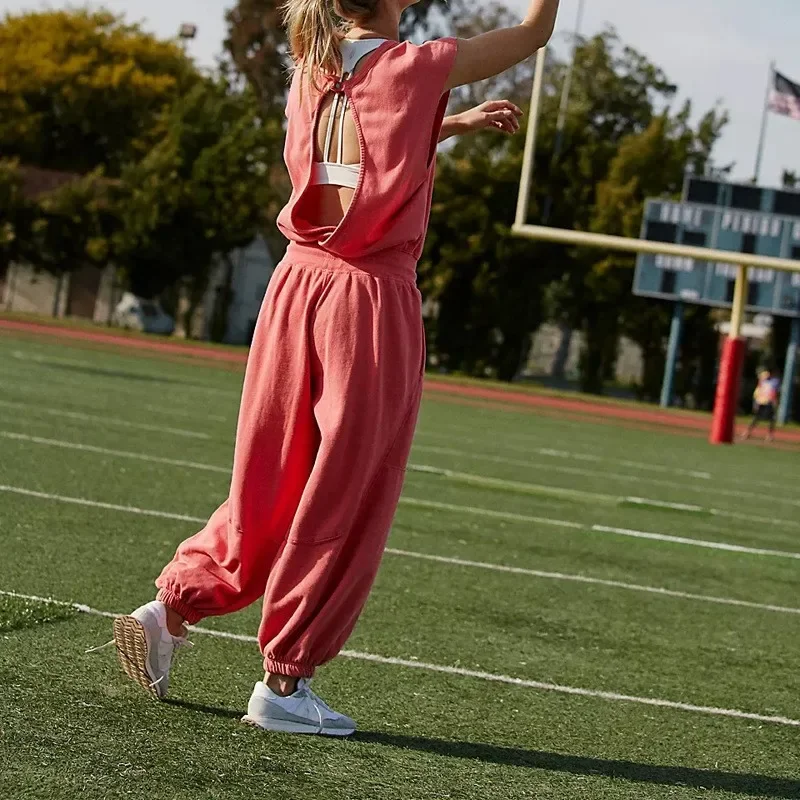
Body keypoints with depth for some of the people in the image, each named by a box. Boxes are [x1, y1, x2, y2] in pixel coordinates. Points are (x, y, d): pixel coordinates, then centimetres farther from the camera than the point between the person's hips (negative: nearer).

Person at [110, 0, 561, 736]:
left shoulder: (311, 70, 9)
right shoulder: (415, 68, -7)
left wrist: (457, 124, 34)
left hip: (299, 284, 6)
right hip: (373, 299, -6)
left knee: (270, 486, 16)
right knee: (345, 503, 3)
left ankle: (171, 606, 7)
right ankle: (284, 682, 6)